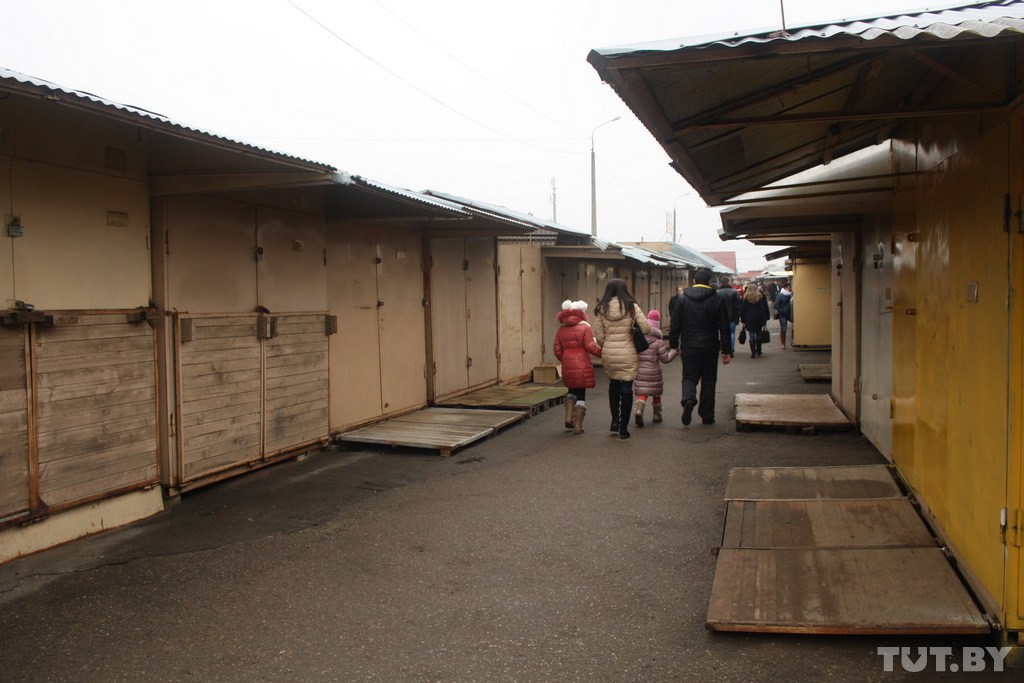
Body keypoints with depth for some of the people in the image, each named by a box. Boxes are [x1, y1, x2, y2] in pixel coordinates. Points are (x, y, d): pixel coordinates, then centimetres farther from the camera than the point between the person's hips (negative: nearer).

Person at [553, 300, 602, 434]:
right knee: (581, 394, 5)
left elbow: (557, 351, 7)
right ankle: (578, 426, 5)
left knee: (572, 391, 24)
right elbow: (591, 347, -13)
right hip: (582, 366, -4)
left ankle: (569, 418, 11)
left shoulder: (561, 330, 6)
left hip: (567, 366, 4)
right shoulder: (585, 328, -6)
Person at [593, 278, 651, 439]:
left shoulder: (601, 309, 0)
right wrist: (633, 333, 11)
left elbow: (599, 337, 1)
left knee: (613, 384, 23)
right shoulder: (631, 307, -5)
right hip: (628, 354, -2)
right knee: (626, 388, 5)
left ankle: (615, 419, 21)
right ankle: (623, 428, 8)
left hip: (608, 354, 2)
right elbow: (646, 328, -9)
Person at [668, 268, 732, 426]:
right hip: (710, 347, 0)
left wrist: (673, 345, 10)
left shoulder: (682, 299, -1)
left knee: (689, 377, 9)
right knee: (708, 379, 10)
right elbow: (724, 328, -1)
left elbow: (675, 325, 1)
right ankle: (707, 415, 14)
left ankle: (688, 399, -22)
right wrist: (727, 351, 3)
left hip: (689, 347, 0)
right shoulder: (717, 300, -2)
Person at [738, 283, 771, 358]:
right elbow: (765, 309, 1)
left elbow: (742, 310, 1)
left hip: (749, 320, -1)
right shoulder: (761, 297, 0)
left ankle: (753, 353, -7)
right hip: (759, 319, 1)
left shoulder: (745, 298, -2)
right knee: (758, 335, 14)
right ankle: (758, 351, 22)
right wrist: (765, 319, 6)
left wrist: (743, 320, 7)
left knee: (751, 336, -1)